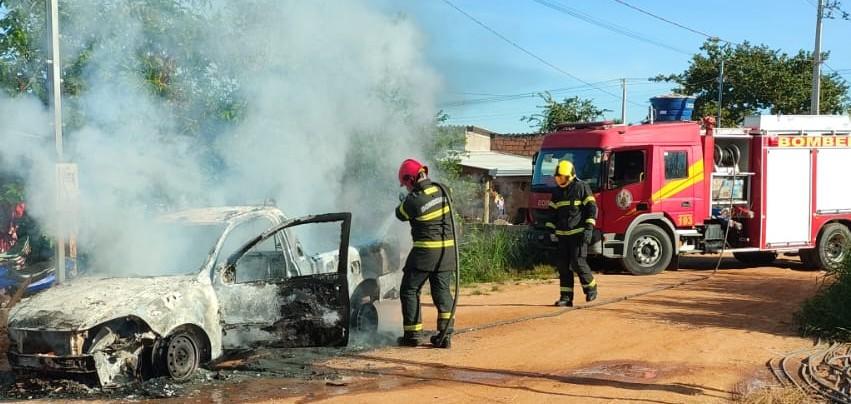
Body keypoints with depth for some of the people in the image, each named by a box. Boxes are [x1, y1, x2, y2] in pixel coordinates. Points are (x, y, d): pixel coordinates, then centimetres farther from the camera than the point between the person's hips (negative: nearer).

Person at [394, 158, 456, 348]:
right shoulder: (440, 190, 0)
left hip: (425, 251, -6)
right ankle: (446, 333, 8)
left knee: (410, 290, 7)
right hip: (447, 249, 6)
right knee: (442, 291, 12)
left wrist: (403, 201, 23)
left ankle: (413, 334, 6)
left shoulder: (413, 200, -17)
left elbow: (401, 215, 1)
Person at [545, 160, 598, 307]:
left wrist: (589, 228, -16)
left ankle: (590, 287, 10)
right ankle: (566, 297, 4)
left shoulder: (582, 187, -5)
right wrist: (550, 230, 13)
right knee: (563, 264, 1)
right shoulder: (557, 192, 14)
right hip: (563, 234, 6)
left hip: (578, 233, -6)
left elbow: (591, 208, -8)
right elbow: (553, 212, 20)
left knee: (578, 262, -12)